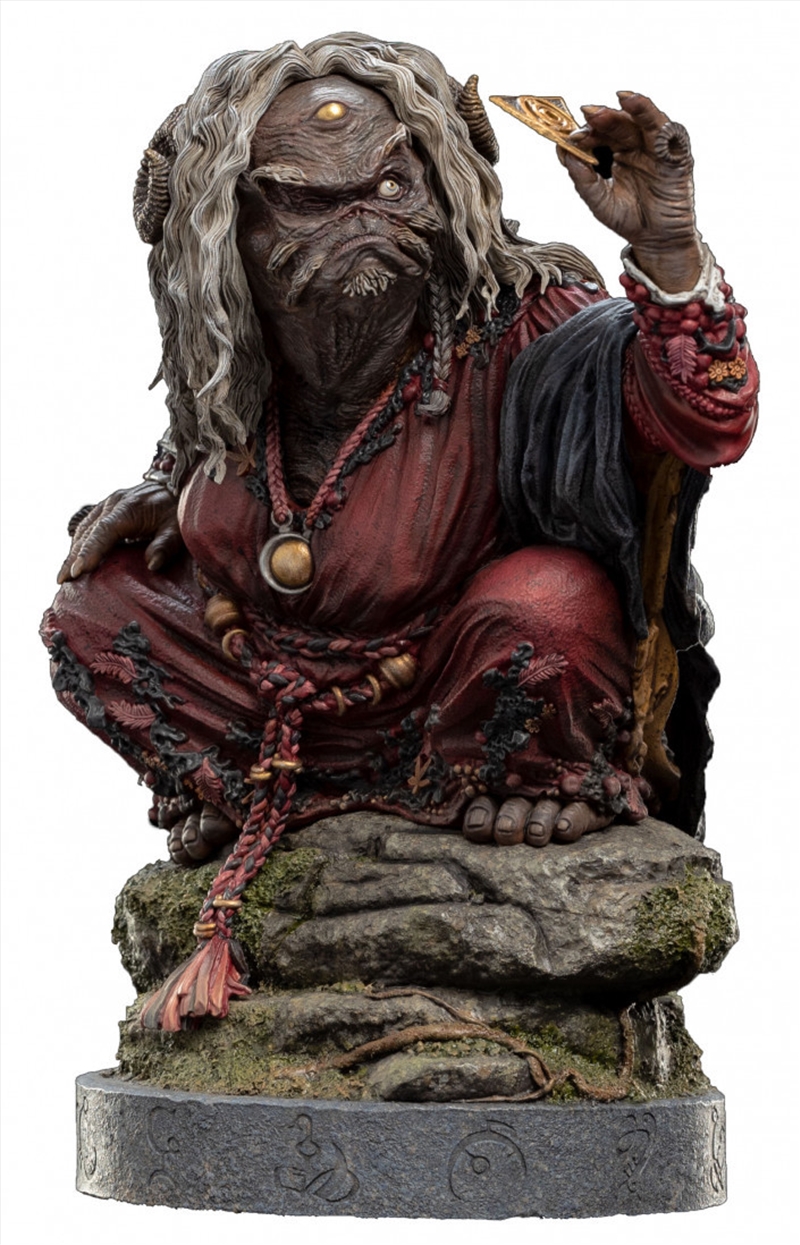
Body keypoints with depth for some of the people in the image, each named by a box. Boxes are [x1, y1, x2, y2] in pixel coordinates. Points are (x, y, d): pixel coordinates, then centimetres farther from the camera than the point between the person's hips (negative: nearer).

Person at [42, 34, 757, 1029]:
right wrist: (173, 494, -4)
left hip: (461, 692, -5)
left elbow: (705, 423, -37)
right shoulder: (242, 365, -9)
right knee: (95, 617, -5)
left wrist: (666, 249, -49)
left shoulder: (511, 327, -24)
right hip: (281, 706, 5)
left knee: (545, 605, -36)